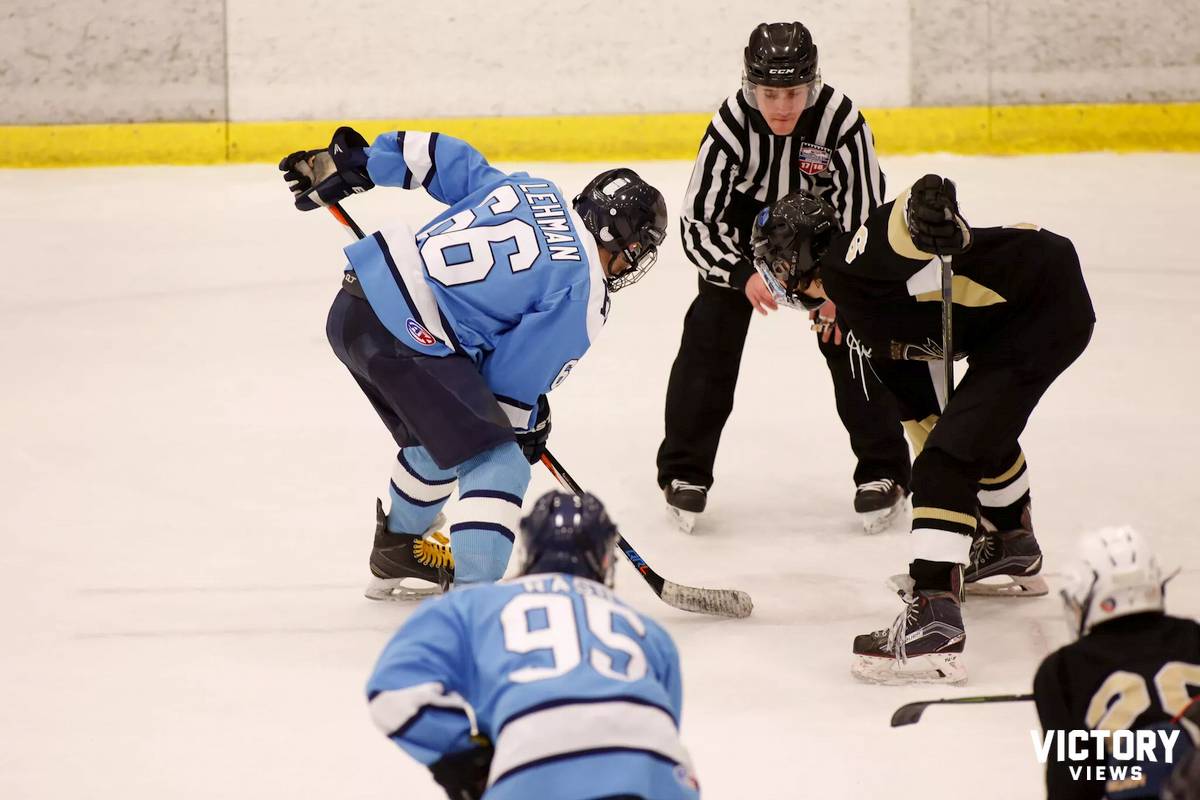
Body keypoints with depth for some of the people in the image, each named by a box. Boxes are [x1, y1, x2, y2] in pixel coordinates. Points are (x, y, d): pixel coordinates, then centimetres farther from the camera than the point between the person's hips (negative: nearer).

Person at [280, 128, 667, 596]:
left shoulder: (532, 189, 15)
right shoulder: (584, 295, -5)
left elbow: (439, 159, 18)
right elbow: (513, 377, -1)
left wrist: (349, 166, 26)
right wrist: (529, 423, 19)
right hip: (410, 339, -9)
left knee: (439, 435, 32)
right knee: (497, 465, -8)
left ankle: (400, 550, 55)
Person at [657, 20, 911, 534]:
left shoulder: (840, 120, -32)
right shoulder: (731, 125, -31)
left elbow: (865, 208, -20)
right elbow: (698, 222, -26)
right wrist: (743, 275, -40)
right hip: (743, 226, 0)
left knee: (850, 341, -7)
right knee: (709, 337, -10)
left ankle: (883, 473, 5)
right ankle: (684, 472, 2)